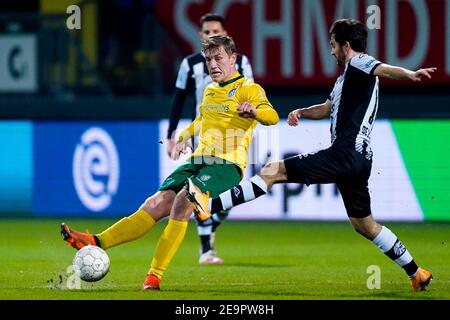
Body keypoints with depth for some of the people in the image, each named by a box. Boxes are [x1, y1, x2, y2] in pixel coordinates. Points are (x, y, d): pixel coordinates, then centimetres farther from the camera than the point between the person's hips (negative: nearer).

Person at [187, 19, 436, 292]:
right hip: (361, 160, 10)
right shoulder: (346, 77, 26)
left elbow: (384, 69, -26)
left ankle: (210, 205, -15)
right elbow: (327, 108, 38)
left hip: (344, 154, -10)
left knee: (273, 171, -10)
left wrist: (409, 74, -48)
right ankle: (417, 274, 23)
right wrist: (301, 112, 16)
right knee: (364, 225, 19)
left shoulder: (358, 64, -4)